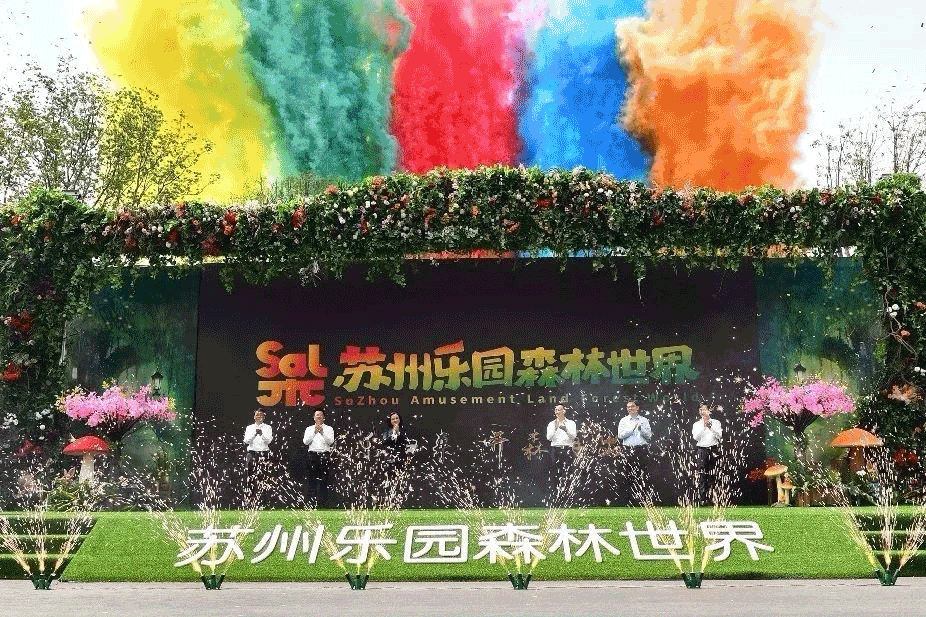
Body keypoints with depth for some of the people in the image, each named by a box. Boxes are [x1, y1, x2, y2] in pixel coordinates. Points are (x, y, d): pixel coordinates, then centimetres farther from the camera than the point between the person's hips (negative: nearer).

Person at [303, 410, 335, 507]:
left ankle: (322, 502, -6)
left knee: (323, 480, -8)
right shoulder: (309, 429, 17)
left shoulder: (329, 429, 13)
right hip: (313, 455, 1)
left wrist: (322, 432, -13)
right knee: (312, 479, -4)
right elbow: (305, 441, 2)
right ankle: (313, 500, 1)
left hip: (325, 455, -1)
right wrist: (314, 432, -8)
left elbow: (331, 442, -2)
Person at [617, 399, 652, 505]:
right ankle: (627, 497, 3)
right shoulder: (624, 421, 11)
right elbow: (620, 435, -3)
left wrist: (641, 428, -9)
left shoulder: (644, 420, 13)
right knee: (628, 475, -1)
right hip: (628, 450, -1)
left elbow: (649, 436, 5)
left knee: (644, 474, -3)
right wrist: (632, 428, -9)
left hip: (642, 449, 1)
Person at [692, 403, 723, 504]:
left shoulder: (716, 423, 11)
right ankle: (702, 497, -13)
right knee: (701, 475, -10)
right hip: (701, 450, 0)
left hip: (713, 450, 0)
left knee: (712, 475, -2)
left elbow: (719, 435, -1)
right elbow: (695, 437, -3)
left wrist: (710, 427, -12)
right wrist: (703, 427, -9)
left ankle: (710, 496, 4)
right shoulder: (696, 424, 12)